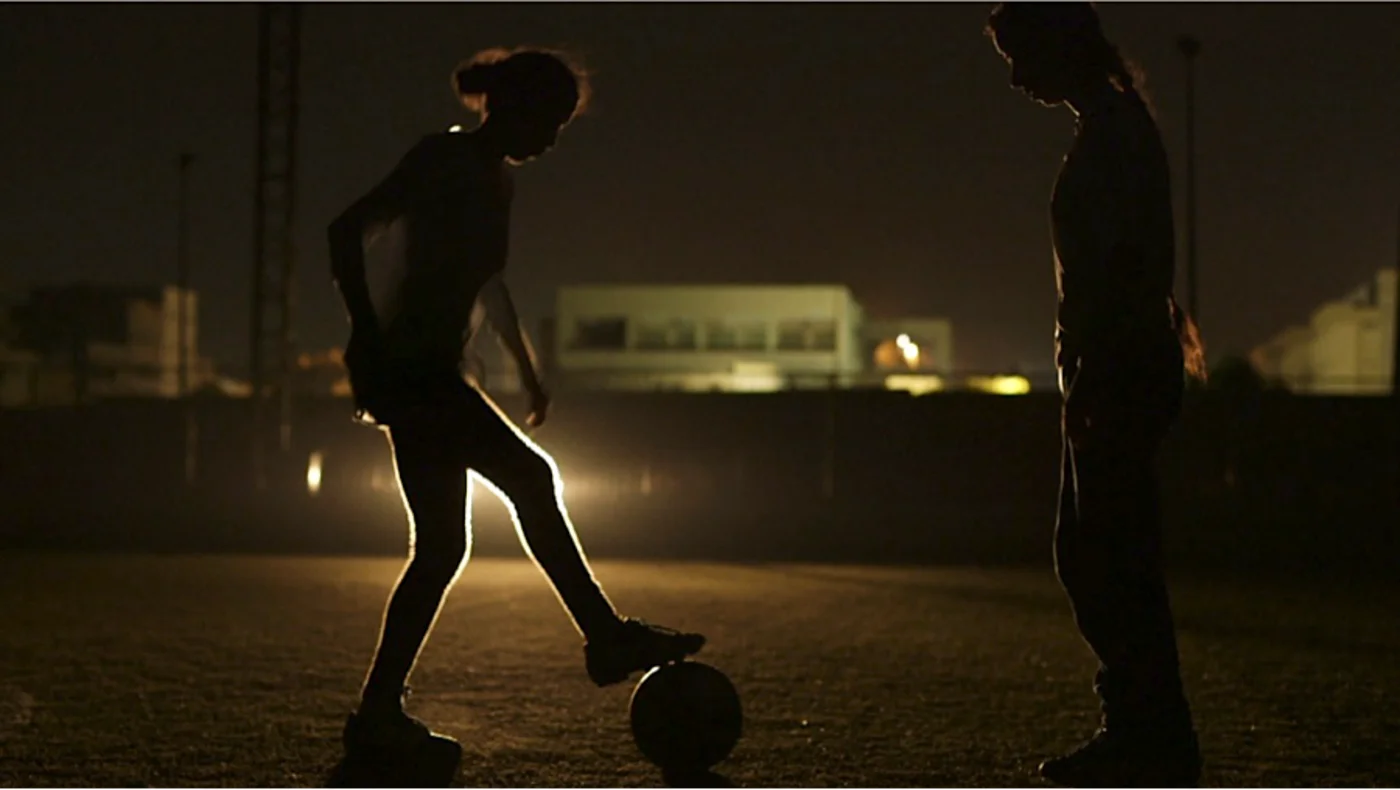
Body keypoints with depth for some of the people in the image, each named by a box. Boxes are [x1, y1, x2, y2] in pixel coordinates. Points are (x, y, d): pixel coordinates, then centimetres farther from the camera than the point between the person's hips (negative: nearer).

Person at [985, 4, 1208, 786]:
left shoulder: (1112, 130, -13)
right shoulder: (1119, 125, 18)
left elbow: (1119, 265, -21)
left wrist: (1088, 375, -23)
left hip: (1120, 370, -10)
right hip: (1128, 370, 10)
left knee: (1115, 558, -6)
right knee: (1087, 554, 14)